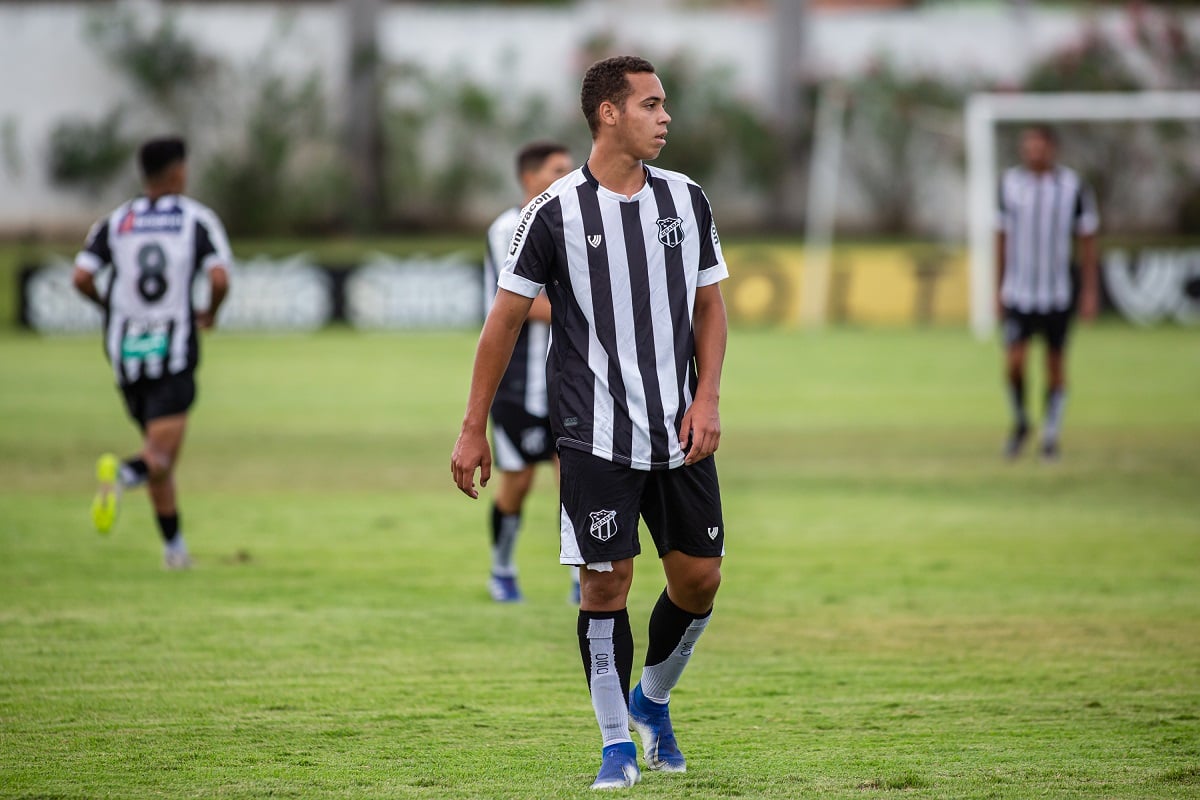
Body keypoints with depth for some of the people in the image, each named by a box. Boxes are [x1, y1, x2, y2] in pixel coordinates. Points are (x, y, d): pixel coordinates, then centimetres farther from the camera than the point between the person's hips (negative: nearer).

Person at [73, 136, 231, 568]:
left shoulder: (115, 222, 7)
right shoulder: (198, 219, -1)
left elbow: (82, 277, -5)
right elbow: (219, 279, -13)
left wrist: (109, 305, 15)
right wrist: (211, 314, 8)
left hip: (125, 352, 4)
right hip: (174, 351, -4)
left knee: (162, 457, 19)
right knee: (161, 458, -12)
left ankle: (174, 546, 20)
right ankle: (124, 474, -44)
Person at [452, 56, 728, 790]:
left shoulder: (685, 199, 6)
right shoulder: (557, 212, -7)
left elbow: (710, 306, 13)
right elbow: (506, 318, -1)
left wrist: (707, 399, -1)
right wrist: (474, 430, -1)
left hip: (680, 433, 4)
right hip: (596, 438, -4)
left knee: (700, 577, 5)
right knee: (607, 584, -5)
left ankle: (652, 699, 31)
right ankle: (617, 742, 8)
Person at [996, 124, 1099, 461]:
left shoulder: (1073, 187, -5)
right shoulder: (1009, 183, 0)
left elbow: (1087, 240, 2)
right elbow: (1002, 236, 9)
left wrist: (1090, 291, 0)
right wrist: (999, 287, 10)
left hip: (1058, 292, -1)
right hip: (1018, 291, 1)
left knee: (1055, 363, 5)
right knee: (1014, 362, -11)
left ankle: (1051, 436, 17)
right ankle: (1020, 422, 14)